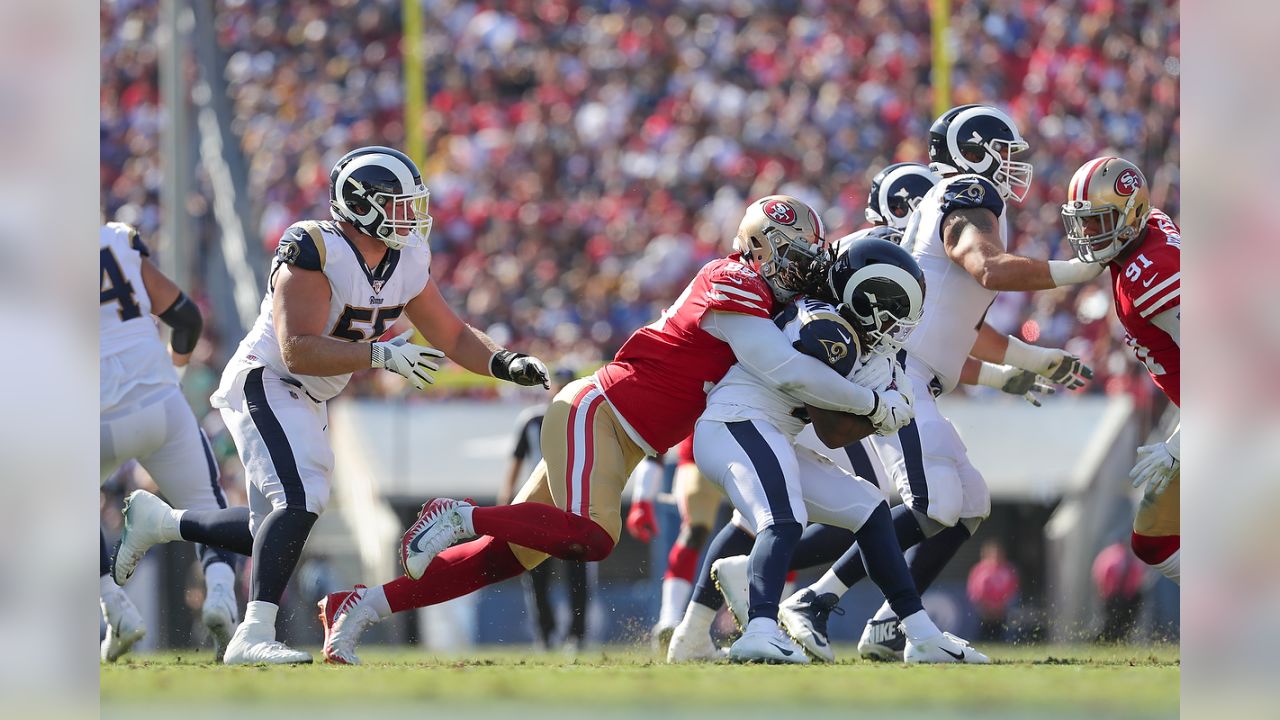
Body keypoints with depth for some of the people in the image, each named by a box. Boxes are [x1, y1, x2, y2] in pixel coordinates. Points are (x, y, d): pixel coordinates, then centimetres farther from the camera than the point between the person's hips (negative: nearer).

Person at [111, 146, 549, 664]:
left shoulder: (407, 262, 1)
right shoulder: (314, 253, -24)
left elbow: (451, 336, 9)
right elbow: (298, 350, -30)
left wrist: (506, 364, -8)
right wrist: (384, 356, -37)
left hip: (309, 402, 9)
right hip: (264, 383, -9)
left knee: (274, 534, 10)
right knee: (299, 500, -26)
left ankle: (158, 521, 29)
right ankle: (254, 635, -26)